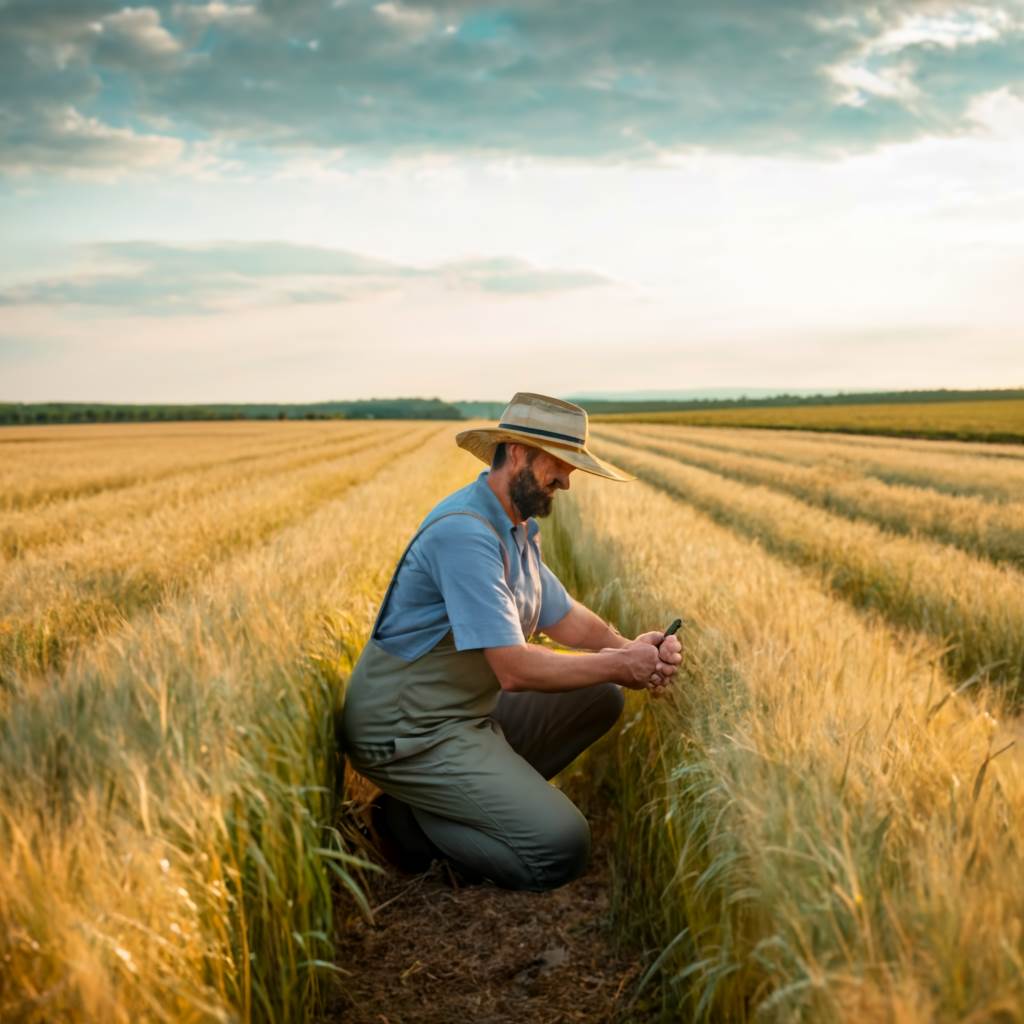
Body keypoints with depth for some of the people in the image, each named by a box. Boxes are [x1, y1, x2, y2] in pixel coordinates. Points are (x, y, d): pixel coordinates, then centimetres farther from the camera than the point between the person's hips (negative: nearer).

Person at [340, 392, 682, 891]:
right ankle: (412, 820, 0)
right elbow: (514, 669, -28)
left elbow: (564, 616, 12)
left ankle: (494, 792, 7)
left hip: (470, 712, 10)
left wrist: (631, 649, -8)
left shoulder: (516, 528, 8)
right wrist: (619, 666, -17)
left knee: (602, 697, 9)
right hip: (409, 732, -10)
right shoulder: (463, 532, -25)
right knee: (561, 849, -17)